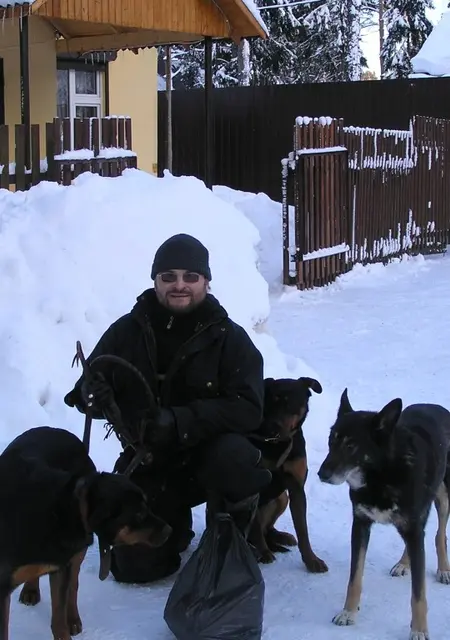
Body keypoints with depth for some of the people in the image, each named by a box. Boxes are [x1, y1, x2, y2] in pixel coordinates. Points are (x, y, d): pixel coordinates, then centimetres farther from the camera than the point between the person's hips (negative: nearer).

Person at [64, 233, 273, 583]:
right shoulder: (127, 331, -2)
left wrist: (180, 420, -34)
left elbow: (248, 408, -20)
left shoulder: (229, 338, -9)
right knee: (136, 567, -5)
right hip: (146, 463, 2)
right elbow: (86, 388, 4)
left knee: (235, 456, -36)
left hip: (207, 455, -2)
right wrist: (93, 393, -23)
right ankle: (174, 524, 31)